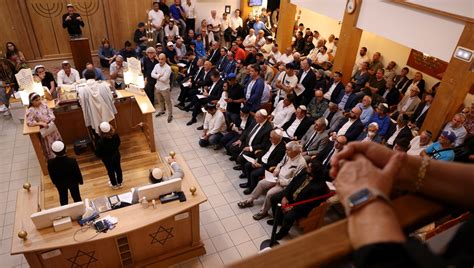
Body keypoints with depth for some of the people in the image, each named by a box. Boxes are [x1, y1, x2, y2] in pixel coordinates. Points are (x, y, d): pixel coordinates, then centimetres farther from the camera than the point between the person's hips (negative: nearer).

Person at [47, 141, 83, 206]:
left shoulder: (50, 163, -28)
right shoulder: (72, 161, -34)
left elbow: (51, 175, -9)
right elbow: (77, 172, -18)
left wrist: (55, 183, 11)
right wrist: (80, 181, 3)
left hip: (60, 184, 2)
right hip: (73, 182, -2)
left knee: (63, 198, 26)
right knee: (76, 197, 22)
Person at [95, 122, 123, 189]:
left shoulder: (100, 142, -36)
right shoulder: (115, 136, -24)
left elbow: (98, 153, -22)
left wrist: (101, 156, -1)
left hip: (107, 159, -3)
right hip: (116, 156, 3)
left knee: (111, 171, 22)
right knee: (118, 168, 25)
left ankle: (114, 184, 46)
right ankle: (120, 182, 48)